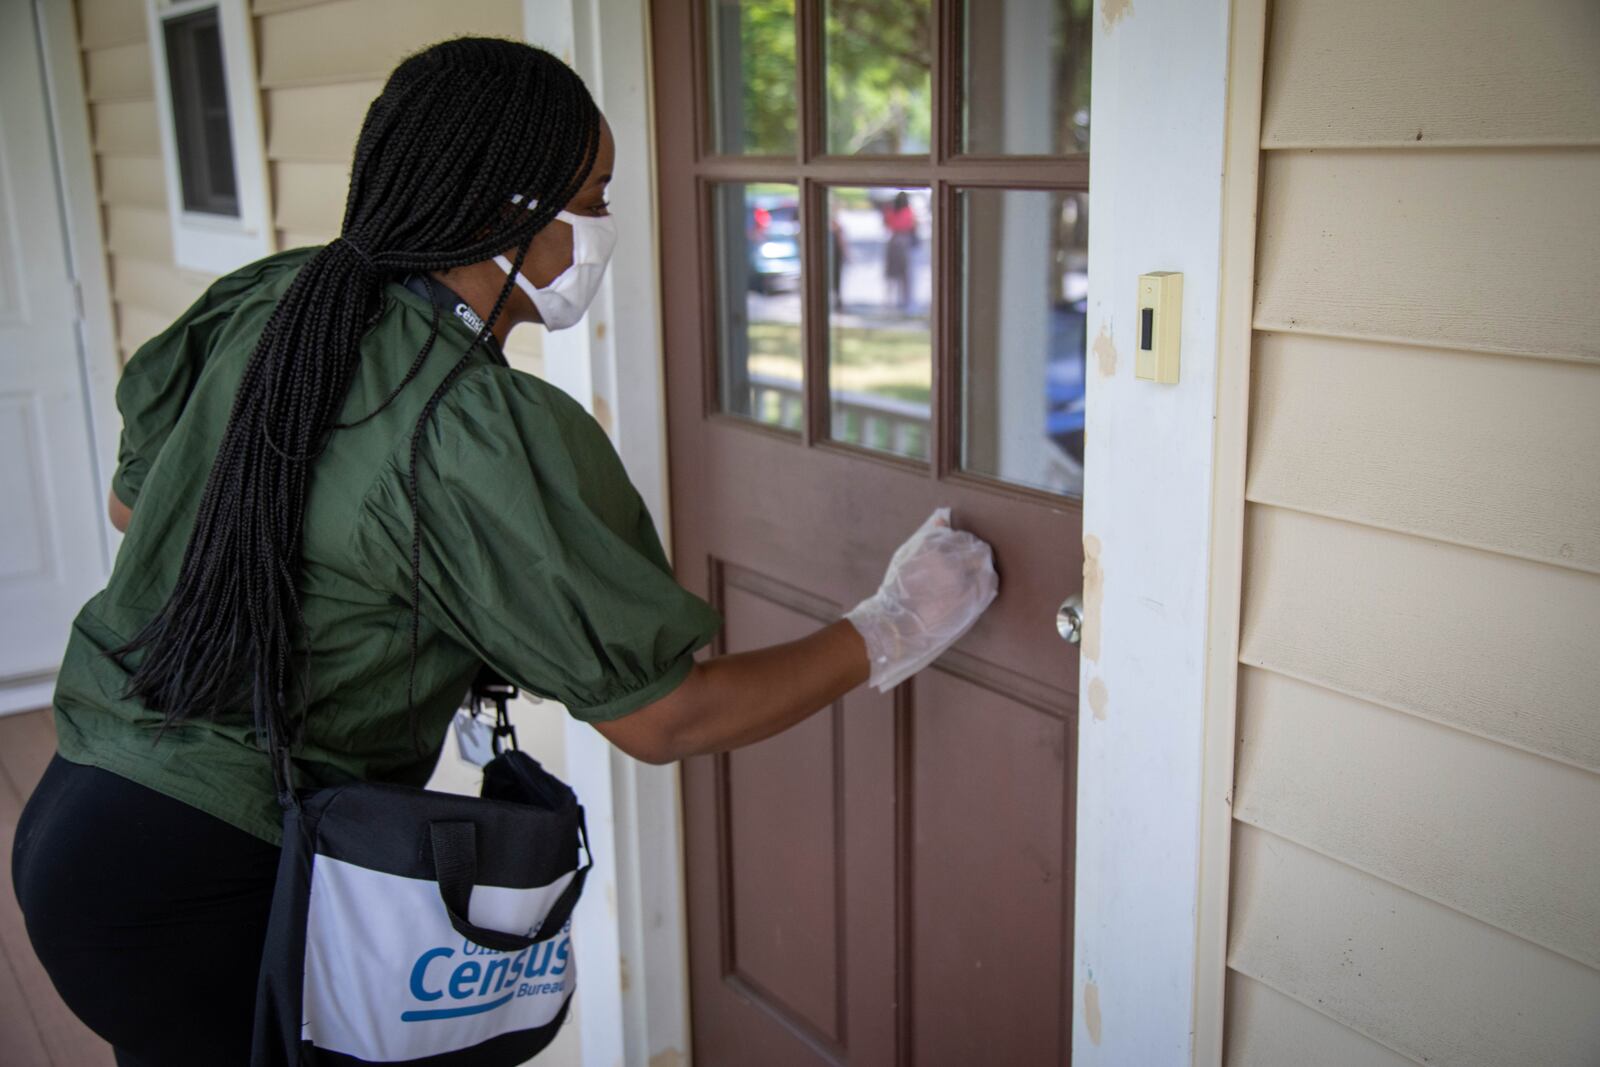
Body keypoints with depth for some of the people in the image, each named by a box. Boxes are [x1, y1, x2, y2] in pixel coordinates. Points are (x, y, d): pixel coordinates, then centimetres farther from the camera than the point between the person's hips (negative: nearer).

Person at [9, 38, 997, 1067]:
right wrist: (892, 632, -7)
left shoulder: (261, 300, -1)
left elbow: (130, 505, 15)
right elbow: (663, 720, -18)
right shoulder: (486, 432, -24)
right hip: (206, 892, -8)